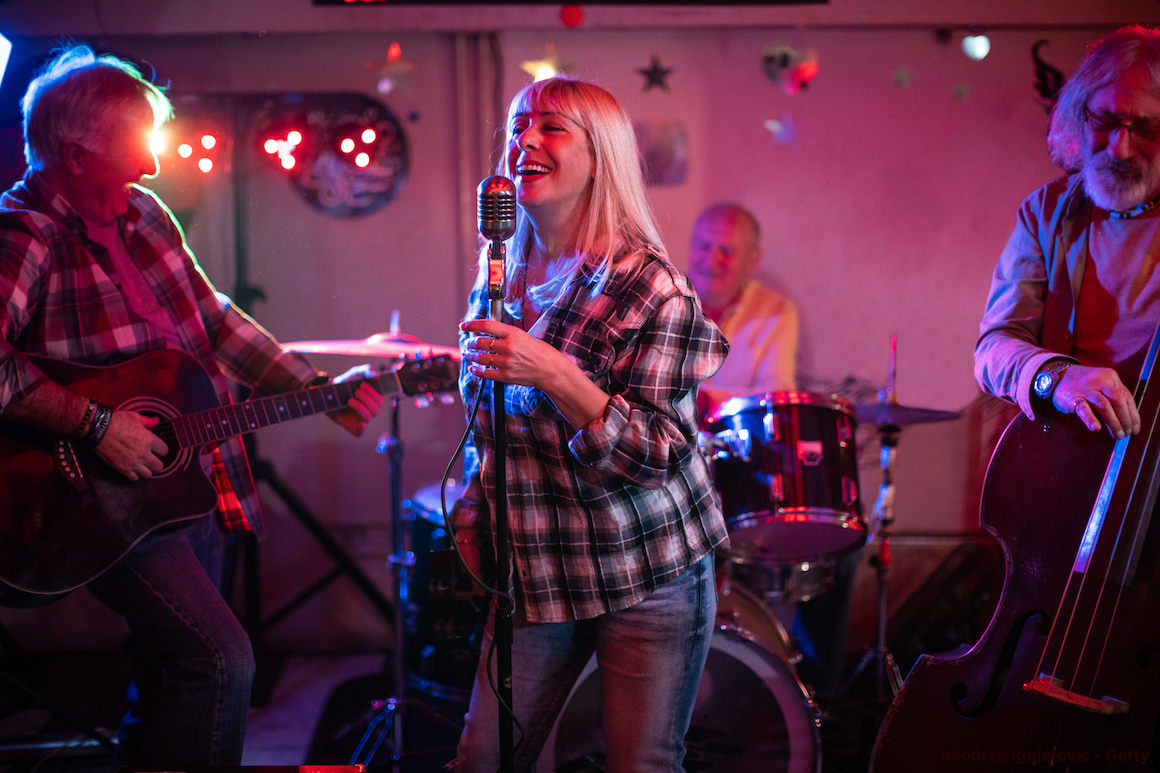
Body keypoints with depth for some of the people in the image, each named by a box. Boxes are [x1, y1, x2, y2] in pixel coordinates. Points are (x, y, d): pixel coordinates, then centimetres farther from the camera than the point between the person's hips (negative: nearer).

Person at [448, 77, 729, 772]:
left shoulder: (650, 288, -14)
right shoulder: (501, 280, 6)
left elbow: (657, 453, -19)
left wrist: (553, 375, -30)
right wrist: (474, 507, 9)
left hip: (649, 582, -5)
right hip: (536, 576, 6)